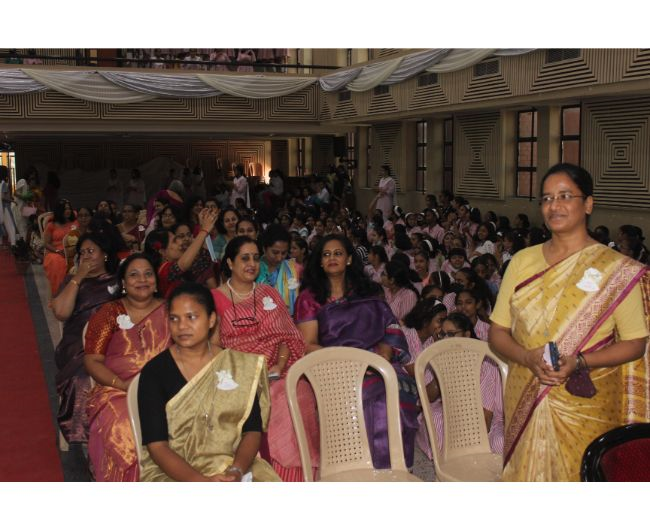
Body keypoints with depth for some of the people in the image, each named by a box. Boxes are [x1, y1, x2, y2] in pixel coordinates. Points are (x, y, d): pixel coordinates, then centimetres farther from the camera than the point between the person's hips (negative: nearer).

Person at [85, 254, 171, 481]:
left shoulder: (169, 312, 12)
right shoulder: (109, 313, 8)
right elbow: (92, 361, 4)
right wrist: (124, 385, -11)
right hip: (117, 392, -1)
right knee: (125, 432, -31)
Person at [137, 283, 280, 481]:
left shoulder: (239, 366, 4)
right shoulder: (155, 371, -3)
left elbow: (252, 430, 0)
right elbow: (157, 445, -8)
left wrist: (237, 470, -18)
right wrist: (201, 482, -21)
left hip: (232, 465, 2)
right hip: (173, 472, -2)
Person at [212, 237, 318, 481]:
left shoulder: (270, 294, 18)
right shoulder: (215, 299, 8)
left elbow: (288, 335, 11)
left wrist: (279, 365, -7)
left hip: (276, 374, 3)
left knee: (298, 398, -26)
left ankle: (291, 478, -12)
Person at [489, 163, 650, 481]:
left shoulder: (618, 271, -4)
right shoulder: (522, 261, 5)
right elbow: (497, 332, 7)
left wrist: (579, 362, -18)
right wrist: (529, 358, -13)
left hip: (587, 408, -2)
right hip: (525, 400, 3)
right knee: (526, 479, 10)